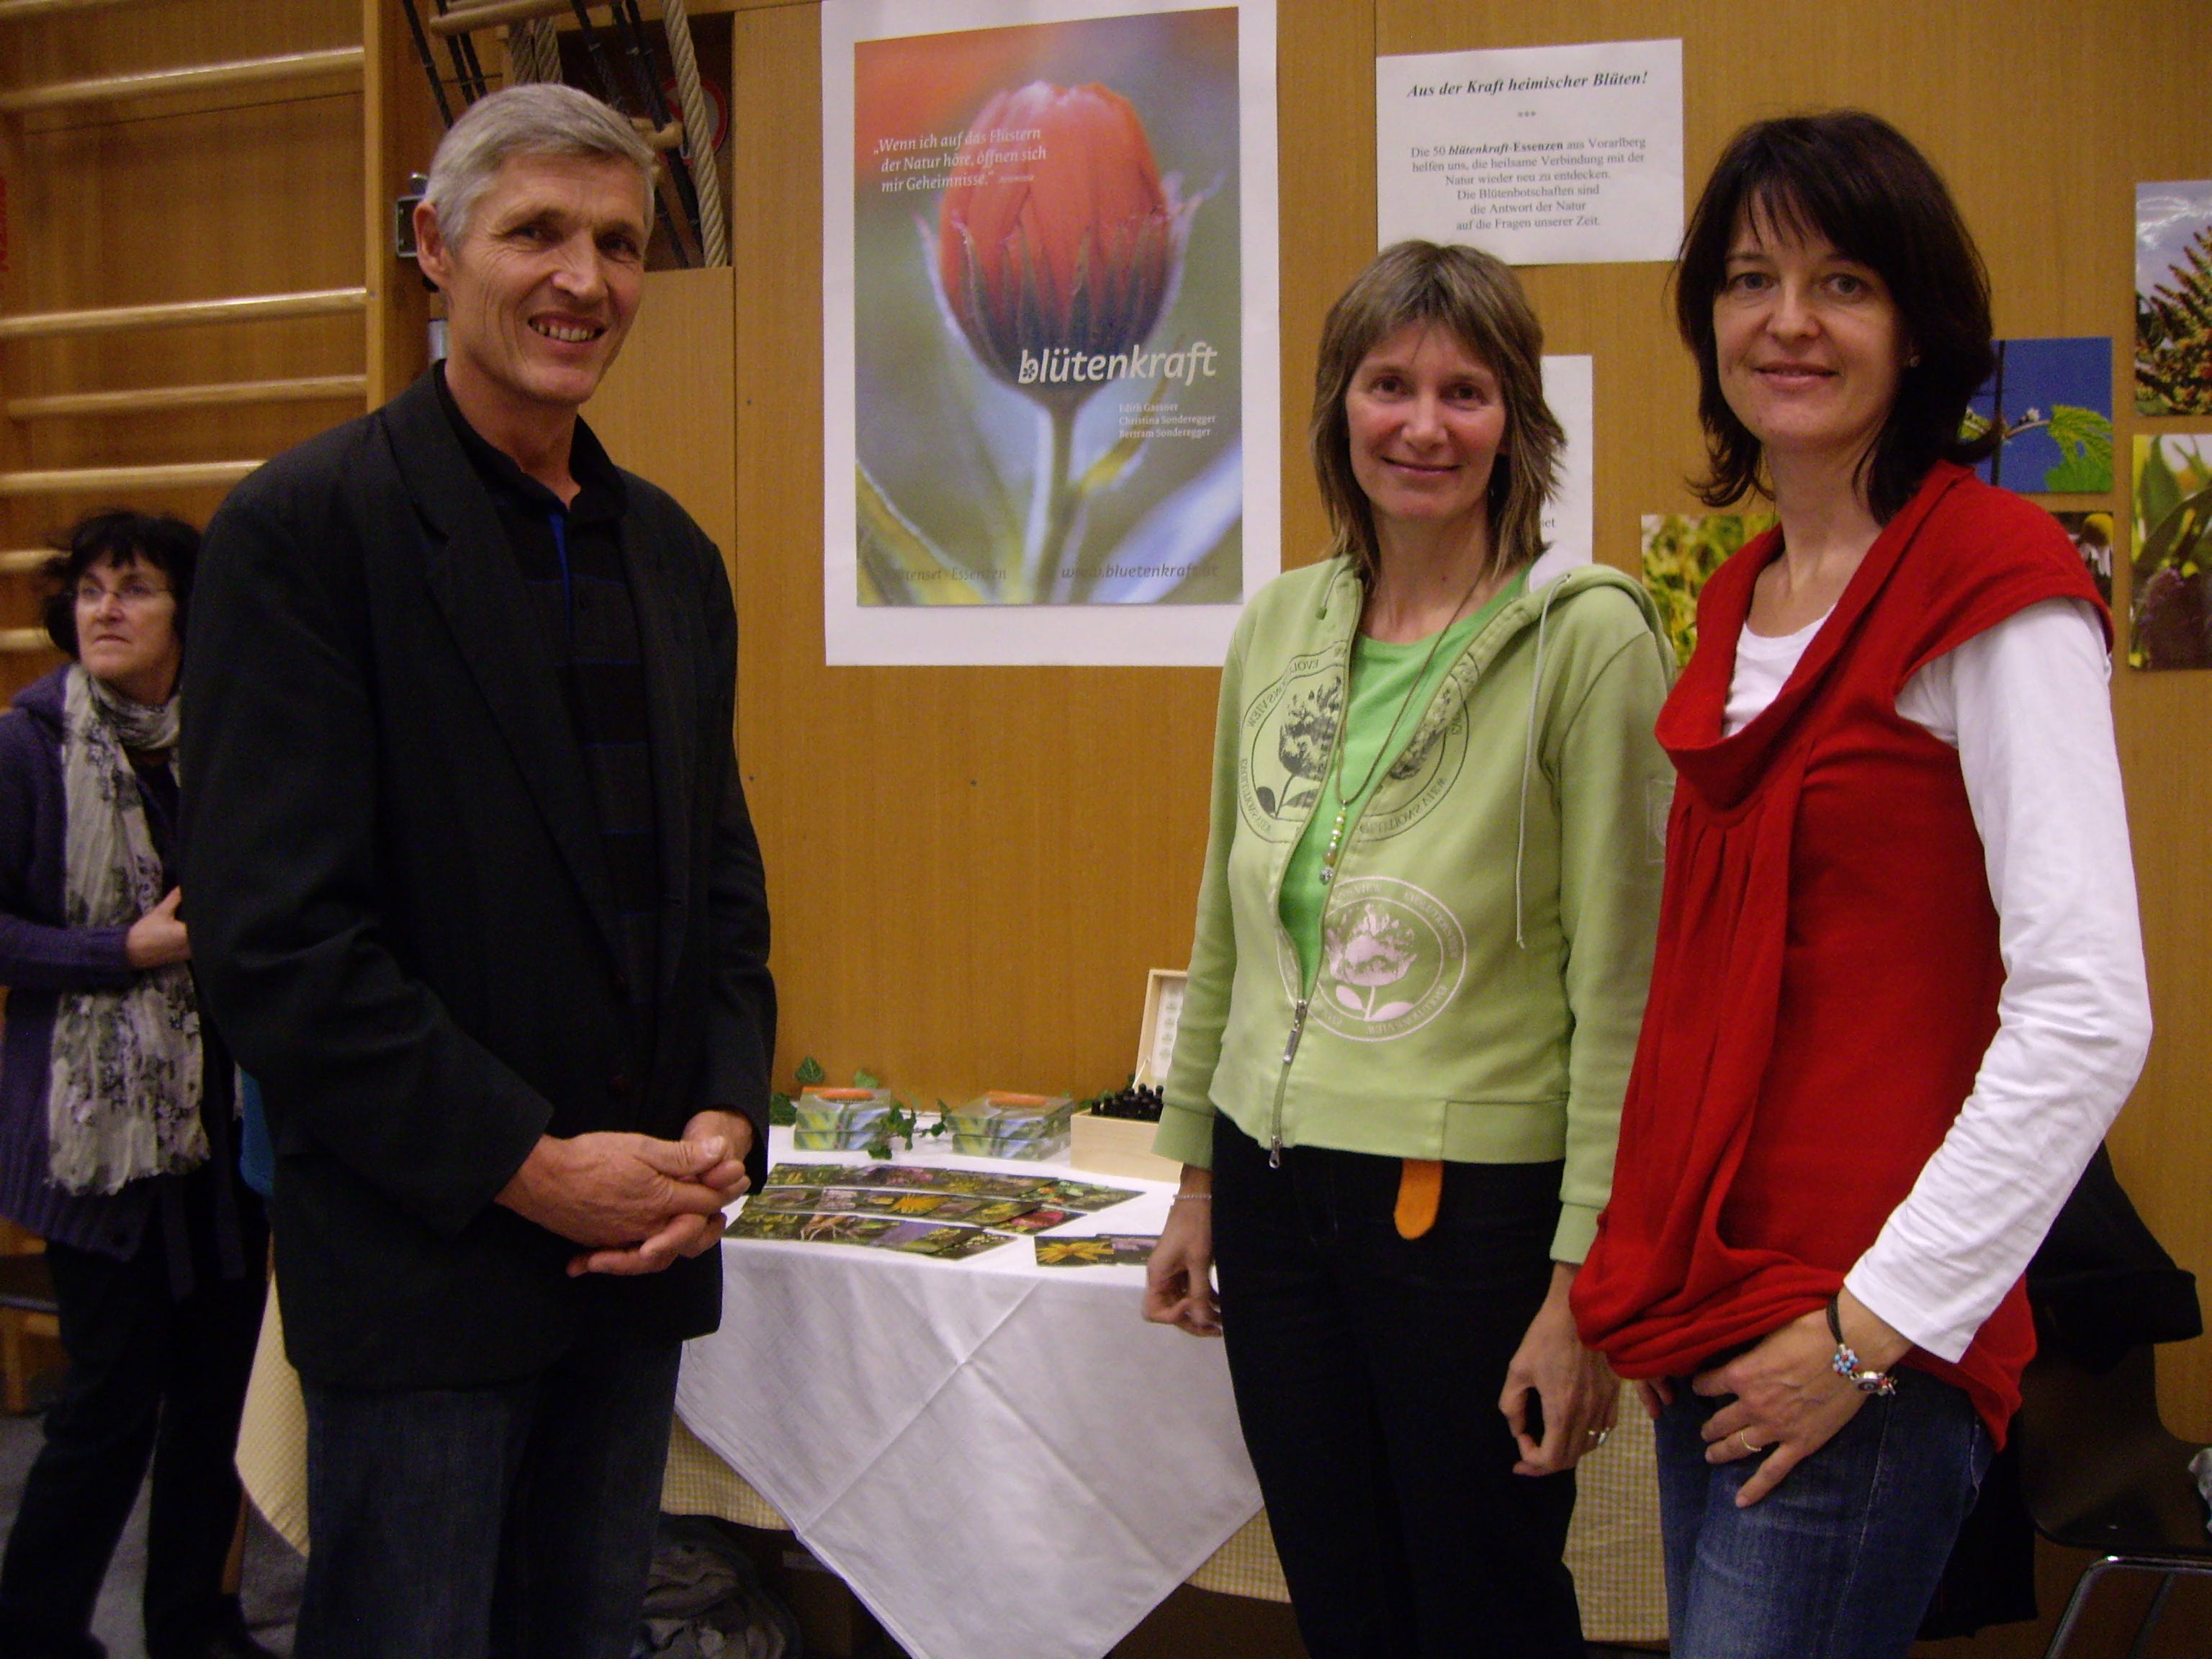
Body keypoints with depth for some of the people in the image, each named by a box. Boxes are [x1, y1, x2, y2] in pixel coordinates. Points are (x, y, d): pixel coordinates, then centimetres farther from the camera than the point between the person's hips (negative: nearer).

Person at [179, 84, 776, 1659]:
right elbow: (271, 931, -15)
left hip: (641, 1234, 6)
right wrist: (526, 1165, -16)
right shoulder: (307, 525, -9)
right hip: (419, 1250, -6)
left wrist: (728, 1121, 0)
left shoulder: (672, 553, 12)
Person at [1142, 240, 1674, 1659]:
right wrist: (1198, 1180, 16)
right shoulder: (1279, 626, 6)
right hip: (1274, 1187, 6)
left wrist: (1584, 1281, -15)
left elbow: (1623, 984, -13)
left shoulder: (1589, 639, -11)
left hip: (1474, 1205, -5)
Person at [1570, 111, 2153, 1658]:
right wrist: (1639, 1272, 14)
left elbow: (2089, 1012, -17)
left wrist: (1881, 1325, -16)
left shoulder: (1993, 578, -11)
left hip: (1862, 1340, -8)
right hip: (1707, 1314, 8)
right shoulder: (1740, 601, 13)